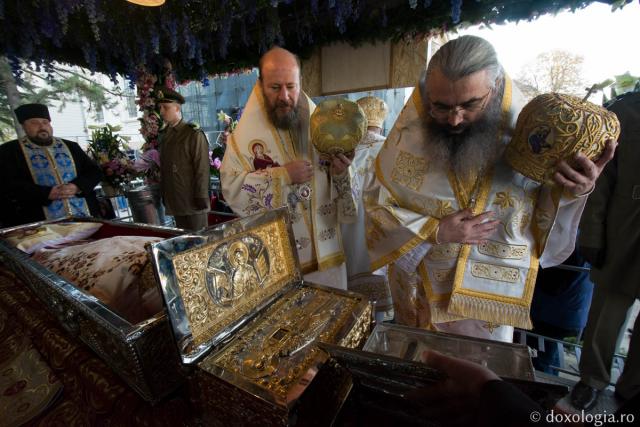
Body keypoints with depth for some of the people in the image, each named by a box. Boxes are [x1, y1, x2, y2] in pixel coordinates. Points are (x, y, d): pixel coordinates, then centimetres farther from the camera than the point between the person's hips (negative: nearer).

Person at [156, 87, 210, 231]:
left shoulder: (194, 134, -7)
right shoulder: (164, 134, 14)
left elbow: (202, 169, -12)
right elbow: (163, 167, 16)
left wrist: (201, 198, -14)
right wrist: (164, 195, 13)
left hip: (193, 202, -6)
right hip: (175, 202, 6)